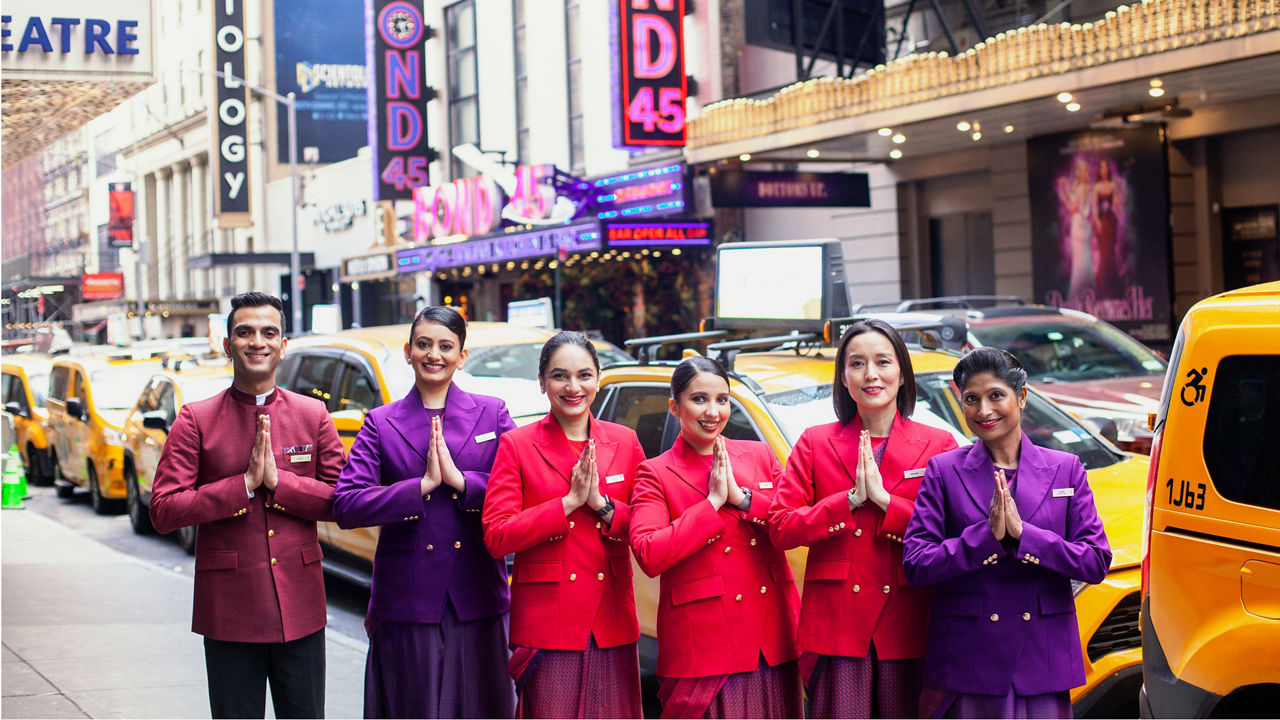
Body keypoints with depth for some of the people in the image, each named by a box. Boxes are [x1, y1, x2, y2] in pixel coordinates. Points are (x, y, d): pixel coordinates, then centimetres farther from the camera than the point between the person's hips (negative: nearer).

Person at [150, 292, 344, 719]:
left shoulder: (313, 415, 7)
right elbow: (164, 511, -8)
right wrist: (245, 484, -16)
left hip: (300, 607, 2)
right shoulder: (196, 420, 0)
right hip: (228, 611, -2)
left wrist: (278, 480, -12)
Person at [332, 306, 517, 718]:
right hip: (407, 603, 0)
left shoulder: (492, 414, 9)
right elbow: (345, 506, -7)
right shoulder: (381, 424, 6)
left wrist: (460, 480, -14)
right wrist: (422, 485, -14)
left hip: (477, 603, 1)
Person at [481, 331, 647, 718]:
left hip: (612, 622, 3)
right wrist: (569, 502, -14)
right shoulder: (516, 445, 0)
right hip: (547, 624, -3)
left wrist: (601, 503, -10)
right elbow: (495, 536, -9)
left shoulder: (624, 442, 9)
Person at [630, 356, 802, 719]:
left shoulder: (759, 456, 12)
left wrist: (741, 497, -9)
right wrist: (713, 502, -12)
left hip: (772, 635, 4)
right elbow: (649, 556, -15)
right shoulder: (656, 474, 1)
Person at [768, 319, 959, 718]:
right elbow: (780, 528, 0)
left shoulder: (938, 445, 7)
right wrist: (850, 499, -10)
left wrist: (884, 500, -11)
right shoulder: (815, 443, 10)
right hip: (836, 629, 0)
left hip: (907, 629, 0)